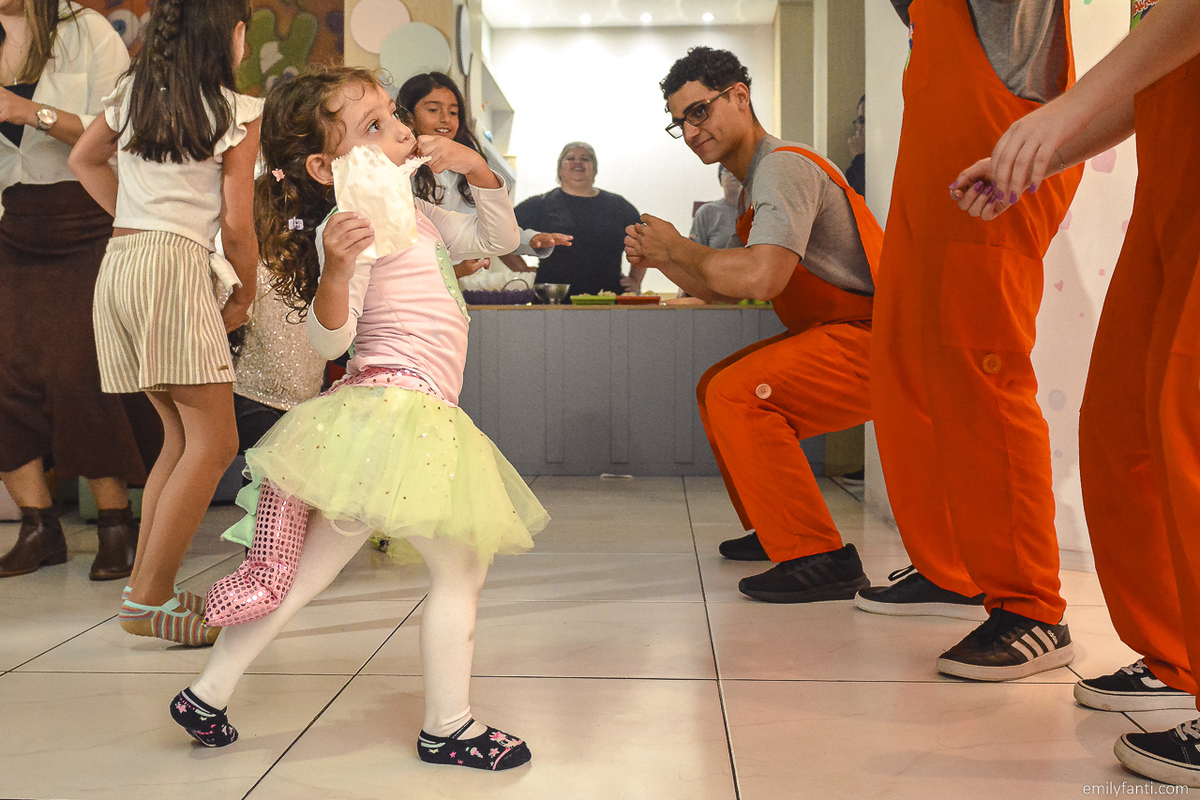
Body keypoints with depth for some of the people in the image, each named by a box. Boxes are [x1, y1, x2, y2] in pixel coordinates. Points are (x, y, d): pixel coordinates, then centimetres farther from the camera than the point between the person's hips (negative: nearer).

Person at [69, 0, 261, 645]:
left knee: (182, 435, 14)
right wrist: (245, 295, 10)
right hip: (176, 268, -8)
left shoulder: (133, 94, 16)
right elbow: (236, 223, -4)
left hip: (119, 264, 8)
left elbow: (83, 160, 31)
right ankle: (149, 599, -9)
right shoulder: (237, 113, -2)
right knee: (215, 442, -5)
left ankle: (146, 586, 12)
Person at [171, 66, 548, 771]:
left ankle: (208, 694, 19)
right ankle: (448, 728, 13)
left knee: (311, 569, 12)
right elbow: (330, 338, -18)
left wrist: (479, 171, 10)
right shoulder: (347, 225, -11)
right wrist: (336, 270, -37)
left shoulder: (415, 214, 17)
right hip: (398, 407, -9)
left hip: (421, 418, 9)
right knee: (461, 569, 2)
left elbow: (499, 237, 26)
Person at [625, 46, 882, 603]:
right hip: (837, 333, 11)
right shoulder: (760, 179, 18)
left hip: (872, 338, -11)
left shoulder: (782, 167, -16)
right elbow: (722, 290, 22)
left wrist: (677, 247, -14)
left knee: (736, 394, -24)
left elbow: (761, 277, -31)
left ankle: (821, 558, -20)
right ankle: (774, 529, 25)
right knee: (716, 388, 18)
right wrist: (658, 259, 5)